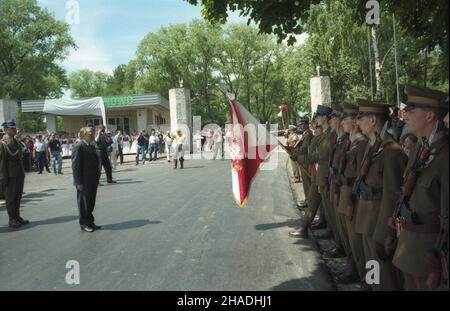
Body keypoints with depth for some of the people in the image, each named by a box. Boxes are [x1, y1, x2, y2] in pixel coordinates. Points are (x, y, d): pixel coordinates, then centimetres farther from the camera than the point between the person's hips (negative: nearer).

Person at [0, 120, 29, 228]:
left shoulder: (16, 142, 13)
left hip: (20, 174, 7)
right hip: (10, 176, -7)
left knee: (18, 196, 14)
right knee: (10, 198, 3)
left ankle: (17, 216, 24)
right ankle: (12, 219, 12)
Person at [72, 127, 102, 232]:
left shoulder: (92, 146, 12)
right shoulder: (78, 146, -13)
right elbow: (75, 166, -16)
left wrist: (97, 178, 13)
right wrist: (79, 182, -19)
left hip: (93, 181, 8)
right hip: (84, 182, -8)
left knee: (91, 203, 16)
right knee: (83, 203, 6)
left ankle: (90, 222, 27)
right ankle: (84, 224, 19)